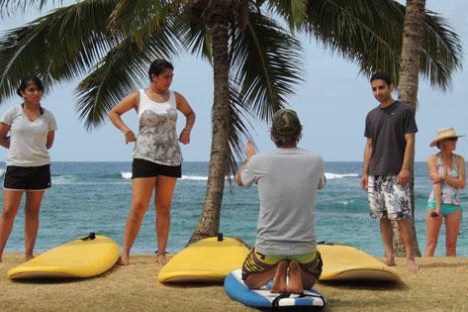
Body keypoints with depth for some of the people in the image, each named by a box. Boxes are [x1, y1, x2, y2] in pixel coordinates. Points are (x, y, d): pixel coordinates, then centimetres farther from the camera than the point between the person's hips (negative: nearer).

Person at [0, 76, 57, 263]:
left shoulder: (47, 116, 3)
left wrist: (34, 150, 10)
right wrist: (18, 148, 9)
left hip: (40, 167, 2)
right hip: (15, 166, -2)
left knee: (33, 212, 6)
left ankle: (29, 254, 11)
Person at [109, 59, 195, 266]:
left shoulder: (175, 97, 8)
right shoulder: (139, 97, -1)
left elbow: (190, 113, 24)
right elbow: (113, 113, 7)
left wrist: (187, 130, 4)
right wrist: (126, 130, -9)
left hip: (171, 158, 3)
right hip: (145, 157, -3)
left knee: (163, 207, 6)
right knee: (139, 206, -9)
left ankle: (161, 253, 11)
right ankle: (125, 251, 0)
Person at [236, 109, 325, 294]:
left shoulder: (259, 162, -12)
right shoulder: (315, 161, -8)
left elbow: (240, 180, 13)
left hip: (268, 248, -1)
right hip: (304, 248, 1)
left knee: (249, 280, 31)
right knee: (311, 278, 36)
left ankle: (278, 270, -3)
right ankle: (296, 273, -1)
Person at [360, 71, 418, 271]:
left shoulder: (404, 111, -1)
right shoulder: (371, 116, 15)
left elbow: (410, 142, -6)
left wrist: (405, 169, -15)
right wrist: (365, 172, 10)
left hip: (396, 174, -6)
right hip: (375, 175, 6)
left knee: (401, 217, -11)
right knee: (383, 217, 6)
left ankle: (410, 258, -9)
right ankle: (389, 257, 10)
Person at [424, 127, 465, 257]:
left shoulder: (459, 160, 6)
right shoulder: (433, 160, -3)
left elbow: (462, 184, -2)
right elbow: (436, 183, -11)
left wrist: (444, 177, -15)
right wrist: (438, 207, -18)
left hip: (454, 206, 3)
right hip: (435, 203, -3)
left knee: (451, 245, 3)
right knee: (431, 244, -5)